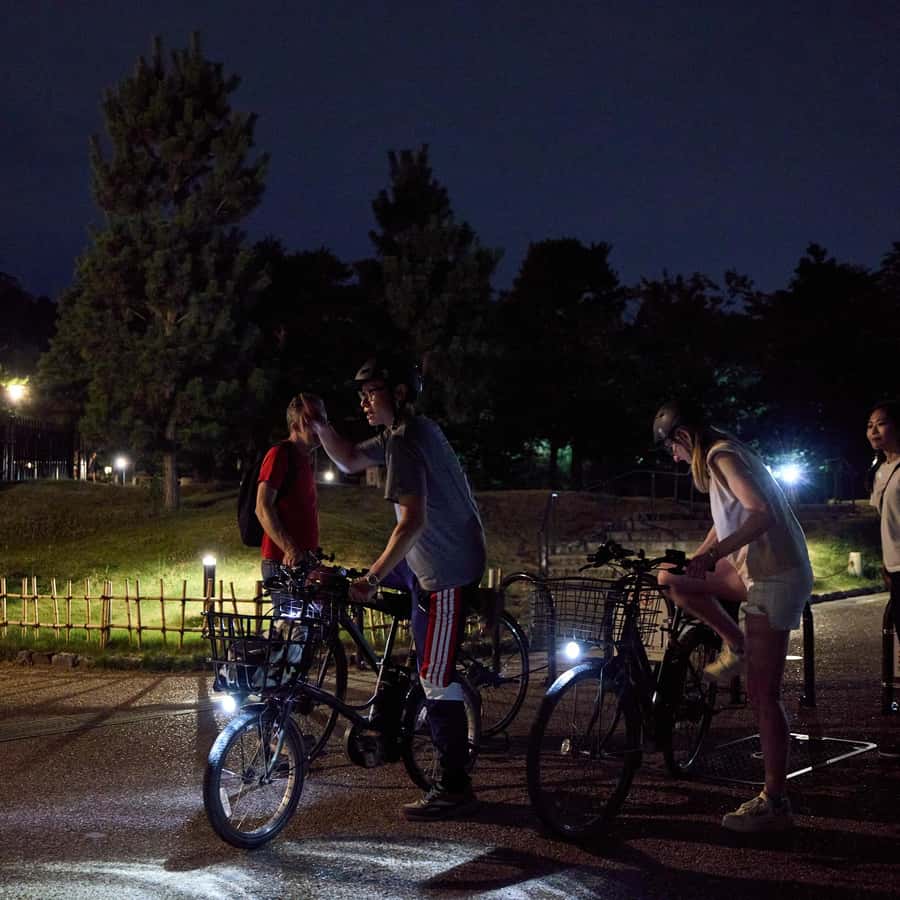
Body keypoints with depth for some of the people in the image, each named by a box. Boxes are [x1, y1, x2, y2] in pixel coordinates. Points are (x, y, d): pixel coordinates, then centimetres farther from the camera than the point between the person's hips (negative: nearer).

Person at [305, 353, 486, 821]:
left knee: (437, 681, -6)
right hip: (452, 556, 11)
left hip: (446, 572, -11)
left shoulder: (405, 442, -19)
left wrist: (372, 578, -27)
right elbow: (349, 459, 23)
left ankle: (455, 788, 0)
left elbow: (413, 520, -28)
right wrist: (320, 426, 7)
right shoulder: (411, 431, 13)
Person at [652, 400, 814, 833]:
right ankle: (736, 646, 18)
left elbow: (762, 514, -28)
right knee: (672, 580, 13)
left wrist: (711, 555, -31)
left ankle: (774, 804, -2)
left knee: (763, 696, -7)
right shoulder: (721, 457, 16)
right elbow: (728, 522, 27)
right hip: (757, 570, 10)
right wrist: (694, 560, 28)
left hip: (775, 578, -10)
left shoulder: (722, 457, -14)